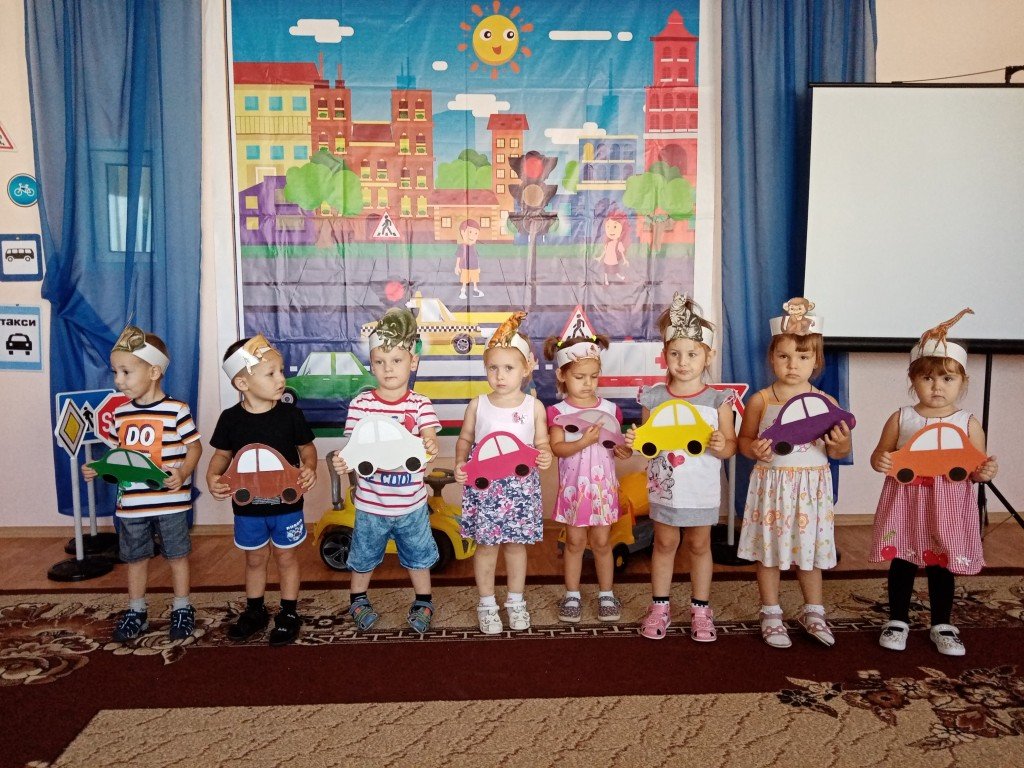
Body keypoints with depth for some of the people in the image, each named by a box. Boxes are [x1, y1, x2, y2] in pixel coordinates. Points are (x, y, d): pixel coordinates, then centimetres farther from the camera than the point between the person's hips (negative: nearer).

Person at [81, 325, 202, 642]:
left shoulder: (176, 410, -13)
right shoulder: (121, 413, 6)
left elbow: (194, 446, -8)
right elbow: (121, 454, 15)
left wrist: (183, 474, -22)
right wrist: (99, 469, -1)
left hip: (170, 501, -5)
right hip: (132, 502, 5)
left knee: (176, 554, 9)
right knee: (135, 556, 17)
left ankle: (182, 608, 25)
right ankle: (136, 611, 32)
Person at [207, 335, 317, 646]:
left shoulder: (290, 414, -11)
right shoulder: (231, 419, -9)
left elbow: (307, 447, -1)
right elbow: (222, 454, 3)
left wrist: (309, 468, -21)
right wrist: (212, 477, -16)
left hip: (286, 502, -1)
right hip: (247, 504, 1)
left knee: (286, 556, 13)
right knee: (255, 559, 18)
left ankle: (289, 614, 28)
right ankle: (255, 612, 37)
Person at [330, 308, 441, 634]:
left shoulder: (420, 404, -8)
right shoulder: (361, 404, -8)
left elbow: (429, 439, -19)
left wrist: (429, 445, -43)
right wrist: (342, 462, -30)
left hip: (411, 503, 0)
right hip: (370, 503, 0)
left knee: (418, 557, 17)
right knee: (363, 557, 19)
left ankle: (423, 602, 38)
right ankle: (358, 600, 43)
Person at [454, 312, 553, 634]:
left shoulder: (533, 406, -3)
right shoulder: (478, 404, -3)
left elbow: (541, 443, 2)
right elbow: (465, 439, 7)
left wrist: (545, 456, -20)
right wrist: (460, 462, -10)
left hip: (521, 486, 0)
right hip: (484, 486, 0)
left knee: (516, 544, 13)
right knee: (486, 545, 8)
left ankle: (516, 601, 33)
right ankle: (487, 604, 27)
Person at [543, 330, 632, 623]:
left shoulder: (610, 409, 1)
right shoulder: (558, 412, -7)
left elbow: (617, 444, 6)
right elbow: (557, 448, -16)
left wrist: (623, 450, -15)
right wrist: (584, 441, -30)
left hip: (603, 485, 2)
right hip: (574, 486, -1)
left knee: (601, 541, 10)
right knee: (575, 541, 8)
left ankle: (606, 593, 24)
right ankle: (572, 595, 22)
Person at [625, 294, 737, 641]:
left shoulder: (717, 400, -8)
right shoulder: (653, 397, -5)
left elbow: (731, 445, -4)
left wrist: (721, 446, -26)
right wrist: (634, 442, -16)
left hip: (702, 490, -1)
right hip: (665, 487, 1)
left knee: (699, 545, 12)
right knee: (664, 543, 12)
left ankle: (700, 609, 28)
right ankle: (659, 606, 26)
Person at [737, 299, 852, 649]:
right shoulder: (760, 400, -5)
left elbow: (840, 451, 6)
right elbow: (743, 441, 3)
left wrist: (841, 444, -16)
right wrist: (754, 449, -19)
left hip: (812, 485, 1)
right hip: (771, 484, -1)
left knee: (810, 548, 13)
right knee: (769, 549, 8)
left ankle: (812, 611, 33)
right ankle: (771, 614, 25)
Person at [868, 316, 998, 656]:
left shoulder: (968, 423, -1)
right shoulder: (901, 419, -1)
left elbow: (977, 468, 3)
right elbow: (880, 456, 6)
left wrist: (985, 472, -19)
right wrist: (880, 461, -17)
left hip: (949, 507, 0)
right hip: (905, 503, 0)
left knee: (941, 567, 11)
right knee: (901, 563, 9)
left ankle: (942, 625, 29)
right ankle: (897, 620, 26)